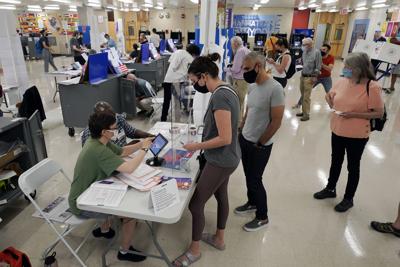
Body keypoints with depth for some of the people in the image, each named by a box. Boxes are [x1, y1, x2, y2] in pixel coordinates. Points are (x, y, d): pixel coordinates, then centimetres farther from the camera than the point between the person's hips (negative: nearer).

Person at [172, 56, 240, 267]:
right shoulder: (226, 90, 5)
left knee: (195, 204, 3)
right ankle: (219, 239, 44)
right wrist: (203, 142, 8)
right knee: (221, 196, 23)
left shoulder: (219, 96, -25)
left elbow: (225, 138, -28)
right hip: (226, 158, 10)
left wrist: (196, 146, -17)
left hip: (220, 161, -10)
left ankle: (194, 250, 24)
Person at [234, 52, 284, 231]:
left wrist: (259, 144, -14)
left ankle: (262, 217, 26)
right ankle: (252, 203, 44)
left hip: (260, 145, -7)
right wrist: (240, 131, 9)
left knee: (255, 180, 5)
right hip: (245, 139, 7)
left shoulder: (275, 89, -20)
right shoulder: (252, 86, 3)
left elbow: (276, 121, -19)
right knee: (249, 176, 20)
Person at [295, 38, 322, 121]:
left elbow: (318, 66, -11)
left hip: (309, 78, -7)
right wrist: (302, 74, 14)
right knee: (303, 96, 12)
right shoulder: (304, 52, 9)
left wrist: (314, 77, -14)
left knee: (306, 97, -6)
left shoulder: (316, 52, -11)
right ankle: (304, 111, 24)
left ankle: (306, 114, 2)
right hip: (302, 76, 7)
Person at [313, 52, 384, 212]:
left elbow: (379, 113, -16)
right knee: (335, 162, 21)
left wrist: (353, 114, -23)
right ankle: (330, 189, 42)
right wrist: (331, 104, -6)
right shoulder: (342, 81, -4)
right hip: (337, 131, 5)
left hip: (357, 135, -5)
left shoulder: (372, 87, -19)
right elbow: (330, 95, 15)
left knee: (353, 167, 12)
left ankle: (348, 199, 31)